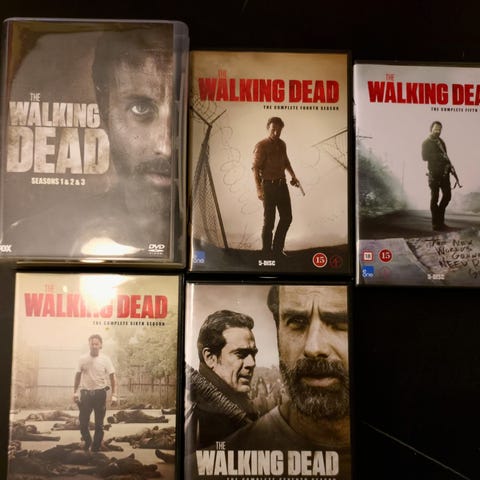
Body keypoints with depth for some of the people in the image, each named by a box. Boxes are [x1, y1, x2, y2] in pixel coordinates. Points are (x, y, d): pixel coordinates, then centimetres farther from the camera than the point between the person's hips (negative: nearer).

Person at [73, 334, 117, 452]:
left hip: (100, 393, -1)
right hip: (85, 393, 1)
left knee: (99, 424, 7)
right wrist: (75, 392, 5)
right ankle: (87, 441, 34)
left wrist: (114, 395, -9)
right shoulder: (83, 359, -3)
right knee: (83, 421, 6)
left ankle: (96, 448, 20)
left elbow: (112, 377, -3)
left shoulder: (105, 359, -6)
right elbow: (78, 376, 8)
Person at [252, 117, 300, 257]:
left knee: (286, 217, 11)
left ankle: (277, 248, 27)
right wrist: (259, 189, -24)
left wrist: (293, 176, 14)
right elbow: (255, 168, -16)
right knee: (269, 220, -1)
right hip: (269, 186, -7)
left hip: (282, 184, 7)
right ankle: (266, 252, 14)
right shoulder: (261, 146, -11)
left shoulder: (282, 144, 10)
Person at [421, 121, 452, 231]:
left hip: (444, 172, 7)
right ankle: (435, 223, 3)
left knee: (447, 195, 3)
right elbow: (425, 157, -12)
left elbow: (444, 155, 22)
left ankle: (440, 220, 18)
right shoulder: (426, 142, 0)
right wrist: (439, 156, -18)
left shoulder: (441, 141, 21)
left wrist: (449, 164, 6)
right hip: (434, 173, -6)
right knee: (435, 197, -3)